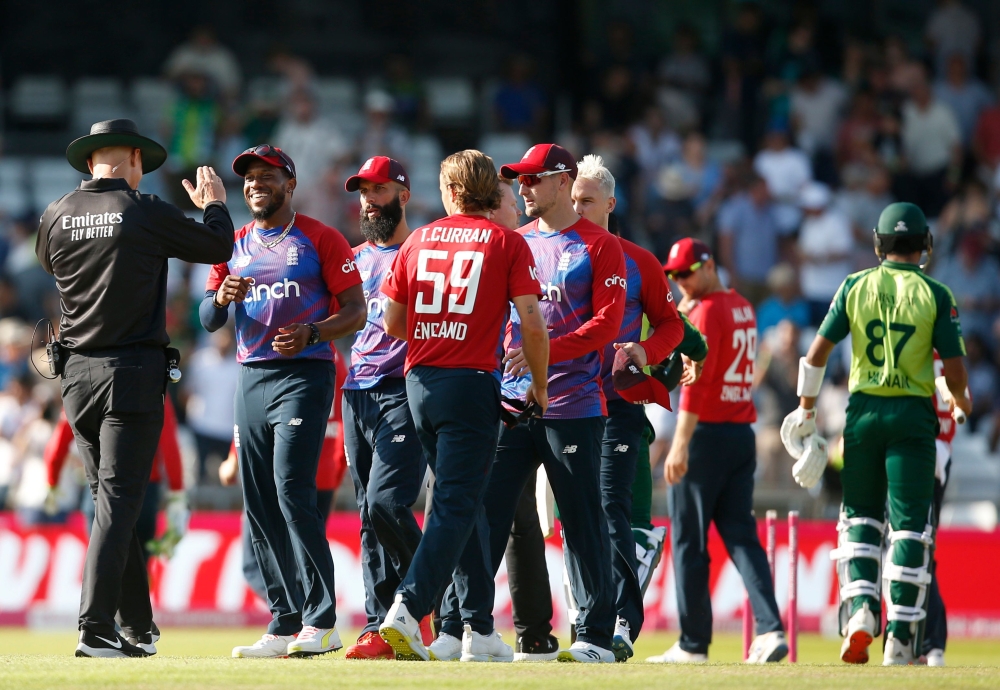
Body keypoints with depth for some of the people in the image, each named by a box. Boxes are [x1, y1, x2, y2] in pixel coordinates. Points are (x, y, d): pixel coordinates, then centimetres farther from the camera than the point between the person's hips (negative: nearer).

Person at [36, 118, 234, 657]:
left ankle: (136, 627, 19)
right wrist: (214, 203, 24)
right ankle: (96, 628, -16)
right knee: (118, 500, -6)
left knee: (112, 498, 14)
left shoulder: (56, 217, 3)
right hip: (132, 374, -5)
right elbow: (217, 247, 4)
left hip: (77, 373, 5)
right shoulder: (145, 214, -9)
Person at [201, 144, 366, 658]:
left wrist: (310, 333, -20)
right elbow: (208, 320, 14)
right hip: (251, 379, 6)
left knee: (292, 491, -17)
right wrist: (222, 297, -9)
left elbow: (356, 311, -3)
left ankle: (321, 622, -16)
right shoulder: (234, 245, 17)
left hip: (304, 373, -6)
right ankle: (284, 625, 8)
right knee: (259, 504, 3)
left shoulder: (320, 240, 0)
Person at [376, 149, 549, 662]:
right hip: (471, 383, -4)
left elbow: (393, 322, 9)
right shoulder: (507, 243, 0)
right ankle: (406, 612, -22)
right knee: (457, 505, -6)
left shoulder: (419, 240, 9)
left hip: (419, 382, 4)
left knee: (463, 501, 15)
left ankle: (481, 628, 15)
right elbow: (531, 321, -8)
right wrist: (539, 385, 4)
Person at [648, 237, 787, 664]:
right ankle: (770, 629, -11)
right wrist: (685, 312, 11)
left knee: (688, 541, 0)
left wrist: (680, 444, -22)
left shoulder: (707, 312, -12)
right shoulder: (743, 309, 15)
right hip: (743, 435, 8)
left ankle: (693, 645, 3)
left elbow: (696, 380, -19)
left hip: (705, 435, -8)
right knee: (741, 535, 5)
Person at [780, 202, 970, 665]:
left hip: (863, 411, 2)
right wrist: (961, 401, 16)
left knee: (860, 517, 13)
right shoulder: (935, 295, -3)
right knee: (909, 525, 1)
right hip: (913, 415, -2)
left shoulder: (856, 286, 3)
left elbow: (817, 352, 0)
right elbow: (954, 370, -5)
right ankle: (900, 638, -4)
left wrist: (806, 410, 10)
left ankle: (860, 609, -9)